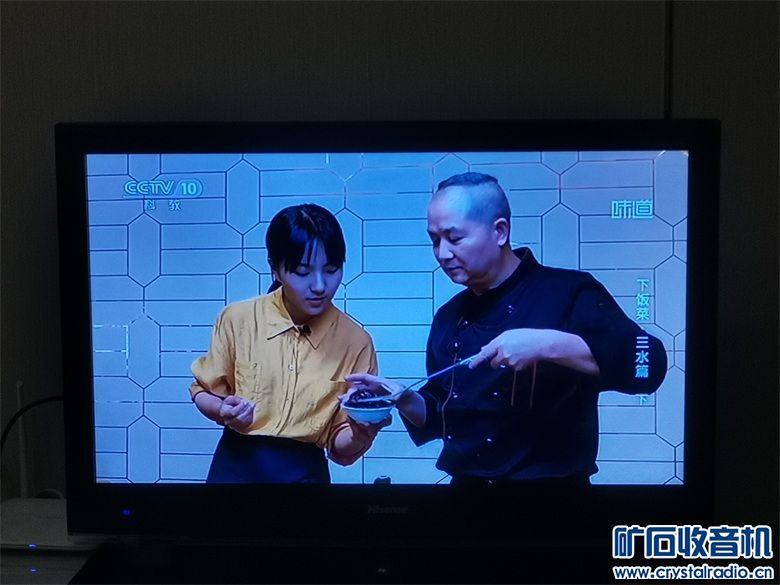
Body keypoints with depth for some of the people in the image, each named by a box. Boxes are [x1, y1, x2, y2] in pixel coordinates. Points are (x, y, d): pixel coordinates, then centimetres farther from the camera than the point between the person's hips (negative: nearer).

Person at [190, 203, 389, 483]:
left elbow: (340, 447, -4)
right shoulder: (238, 319, -11)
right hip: (236, 465, 0)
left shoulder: (355, 341, -11)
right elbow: (204, 391, 3)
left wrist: (360, 434, -26)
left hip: (305, 472, 0)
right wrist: (224, 411, -18)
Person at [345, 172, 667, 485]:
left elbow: (647, 364, -20)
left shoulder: (566, 293, -9)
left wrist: (548, 345, -29)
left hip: (551, 480, -4)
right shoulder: (448, 317, 7)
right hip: (464, 481, 4)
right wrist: (401, 398, -5)